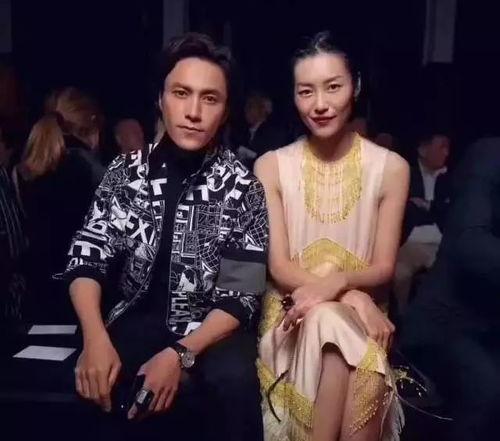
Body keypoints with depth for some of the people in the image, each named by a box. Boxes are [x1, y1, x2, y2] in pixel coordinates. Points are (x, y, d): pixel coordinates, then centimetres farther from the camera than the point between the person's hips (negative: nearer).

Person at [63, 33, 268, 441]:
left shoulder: (243, 187, -9)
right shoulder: (127, 171, -1)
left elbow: (241, 296, -12)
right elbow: (87, 257, -4)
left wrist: (181, 354, -26)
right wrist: (96, 339, -22)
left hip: (212, 328, -1)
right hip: (139, 319, 2)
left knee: (234, 380, -33)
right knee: (97, 382, -28)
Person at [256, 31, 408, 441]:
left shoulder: (390, 167, 0)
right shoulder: (271, 166, 0)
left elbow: (383, 269, -1)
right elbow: (279, 268, -5)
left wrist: (338, 282, -24)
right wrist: (353, 298, -20)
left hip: (362, 310, 1)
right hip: (294, 312, 0)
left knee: (336, 328, -33)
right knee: (332, 323, -33)